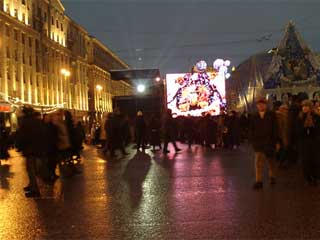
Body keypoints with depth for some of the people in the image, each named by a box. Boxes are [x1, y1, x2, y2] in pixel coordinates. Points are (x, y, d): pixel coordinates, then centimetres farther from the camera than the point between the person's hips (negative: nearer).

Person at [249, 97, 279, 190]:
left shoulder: (271, 115, -1)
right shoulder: (254, 117, 7)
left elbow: (275, 129, -2)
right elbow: (251, 130, 10)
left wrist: (275, 141, -7)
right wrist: (252, 141, 3)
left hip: (269, 142, -1)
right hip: (258, 142, 1)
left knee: (271, 160, 15)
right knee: (258, 162, -7)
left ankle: (272, 177, 34)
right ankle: (258, 181, -8)